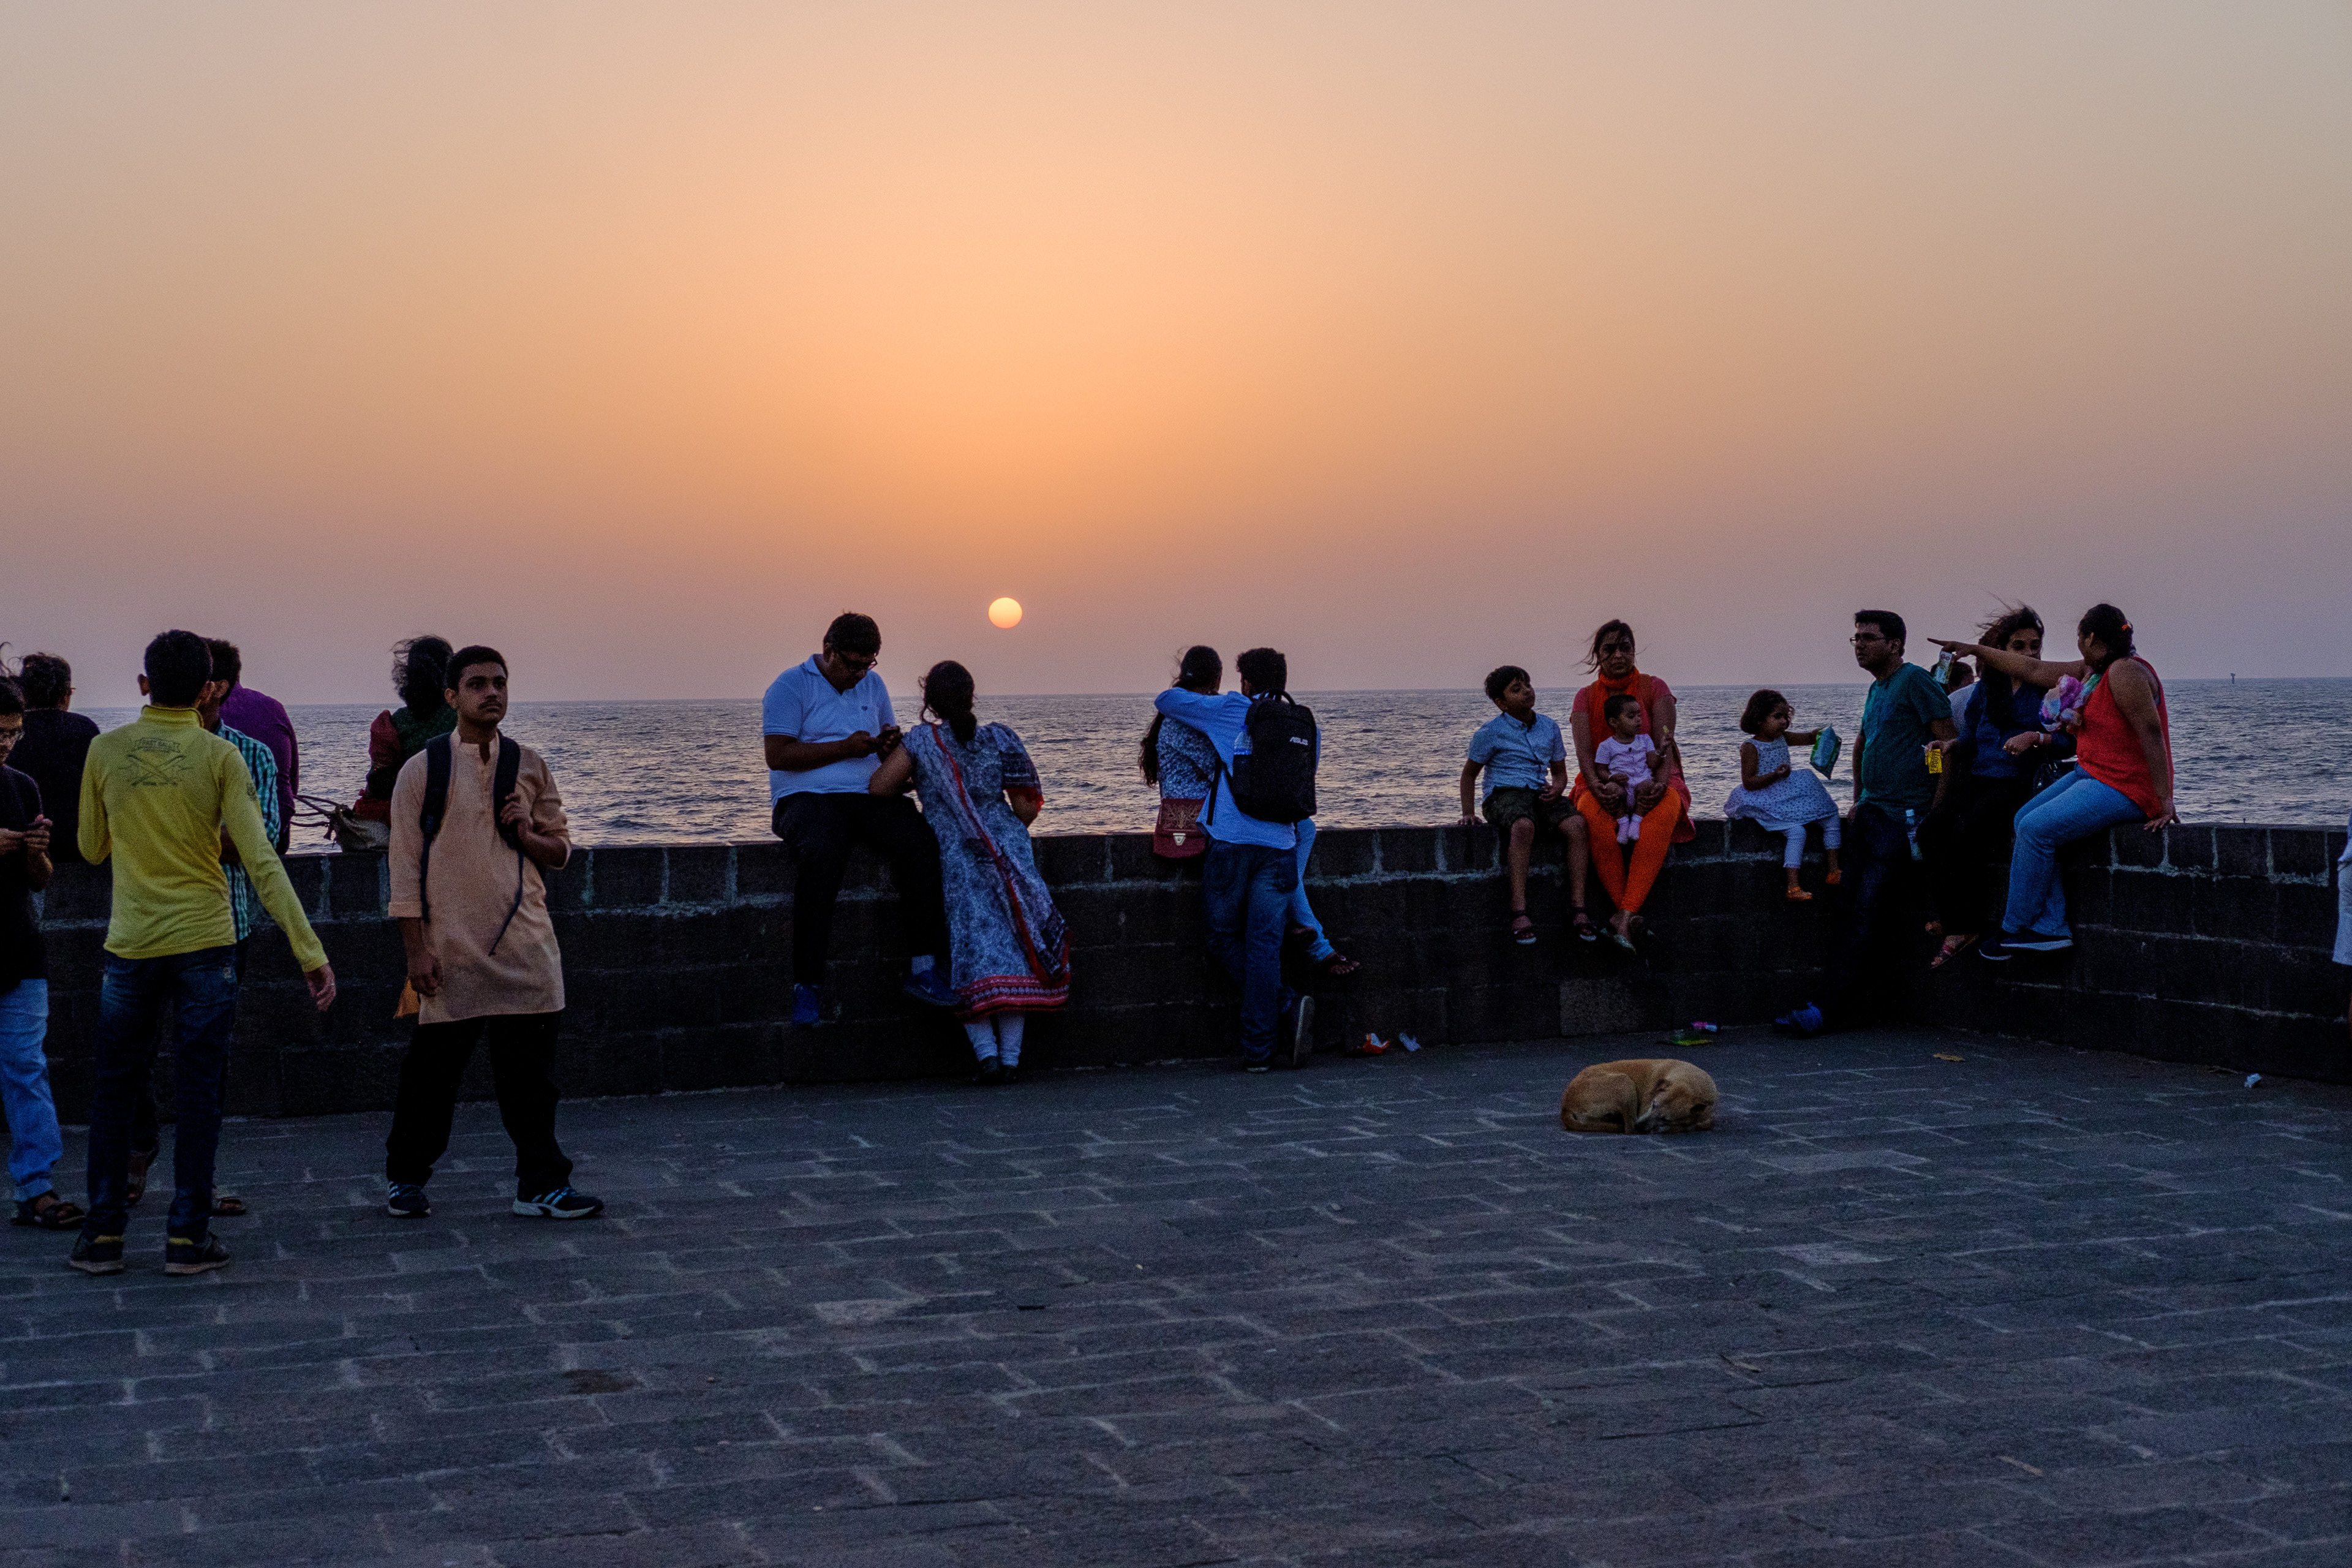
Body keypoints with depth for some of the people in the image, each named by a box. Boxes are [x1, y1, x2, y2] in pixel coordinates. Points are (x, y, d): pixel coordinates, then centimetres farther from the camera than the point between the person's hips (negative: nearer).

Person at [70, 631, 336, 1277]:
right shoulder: (218, 757, -5)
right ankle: (187, 1235, 7)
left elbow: (93, 849, 13)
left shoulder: (106, 750, 1)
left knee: (114, 1092, 12)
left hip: (130, 947, 2)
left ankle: (103, 1232, 13)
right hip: (205, 944, -1)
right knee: (196, 1095, 5)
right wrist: (310, 951, -11)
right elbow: (261, 862, -11)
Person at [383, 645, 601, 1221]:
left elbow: (561, 850, 15)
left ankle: (541, 1184, 12)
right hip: (452, 948, -3)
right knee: (433, 1070, 5)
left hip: (526, 946, 3)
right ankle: (405, 1177, 23)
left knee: (531, 1071, 4)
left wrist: (529, 835, -7)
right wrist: (416, 950, -7)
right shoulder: (422, 770, -1)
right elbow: (406, 866, -2)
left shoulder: (530, 767, 9)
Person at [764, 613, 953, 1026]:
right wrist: (844, 749, -15)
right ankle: (807, 984, -32)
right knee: (824, 855, -38)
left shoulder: (873, 685, 19)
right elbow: (778, 756, -10)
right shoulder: (791, 686, 0)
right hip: (806, 799, -5)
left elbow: (891, 750, 25)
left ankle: (923, 969, -26)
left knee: (921, 843, -26)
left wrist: (890, 745, -1)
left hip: (868, 797, 5)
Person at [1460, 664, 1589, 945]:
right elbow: (1469, 774, 9)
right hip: (1503, 794, -4)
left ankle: (1579, 908, -28)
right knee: (1523, 826, -40)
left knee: (1576, 824, -27)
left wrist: (1557, 788, -3)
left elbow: (1560, 772, 21)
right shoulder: (1491, 732, 0)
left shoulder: (1549, 727, 13)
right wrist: (1468, 812, -1)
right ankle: (1519, 913, -43)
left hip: (1540, 794, 4)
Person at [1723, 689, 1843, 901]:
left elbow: (1809, 737, 19)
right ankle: (1793, 888, -30)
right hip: (1768, 803, -8)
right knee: (1797, 831, -29)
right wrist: (1775, 776, -27)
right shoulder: (1750, 748, -11)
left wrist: (1821, 733, -5)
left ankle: (1834, 872, 8)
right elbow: (1748, 783, -15)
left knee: (1831, 818, 2)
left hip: (1790, 798, 8)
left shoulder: (1782, 738, 10)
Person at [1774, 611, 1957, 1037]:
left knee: (1866, 911, -12)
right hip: (1870, 811, 9)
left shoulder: (1915, 681, -8)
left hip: (1901, 817, -9)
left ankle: (1828, 1010, -15)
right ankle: (1846, 1006, 2)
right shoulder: (1876, 689, 18)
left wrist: (1935, 809, -17)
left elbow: (1950, 744, -13)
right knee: (1855, 909, 3)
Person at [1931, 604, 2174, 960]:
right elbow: (2034, 670, 24)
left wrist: (2165, 802, -27)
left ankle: (2015, 930, -3)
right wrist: (1975, 650, 27)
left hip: (2124, 789, -10)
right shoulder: (2090, 671, 14)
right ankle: (2050, 928, -7)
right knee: (2025, 819, 0)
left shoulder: (2125, 672, -17)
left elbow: (2151, 733, -23)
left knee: (2036, 829, -17)